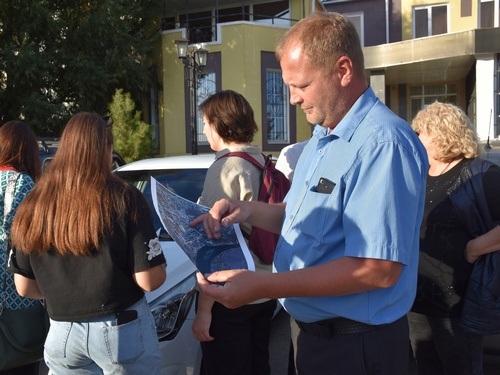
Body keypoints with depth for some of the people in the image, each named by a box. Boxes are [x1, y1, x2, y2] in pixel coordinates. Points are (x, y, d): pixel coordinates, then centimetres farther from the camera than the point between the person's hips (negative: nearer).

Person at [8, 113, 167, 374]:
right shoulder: (124, 199, -14)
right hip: (122, 329, -3)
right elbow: (149, 280, -16)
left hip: (62, 333, 3)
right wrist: (159, 266, 6)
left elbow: (24, 287, 3)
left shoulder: (34, 206, -3)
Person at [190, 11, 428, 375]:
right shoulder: (321, 141, 8)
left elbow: (379, 269, -29)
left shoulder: (382, 143, -25)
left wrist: (262, 286, -28)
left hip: (356, 346, -8)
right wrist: (248, 210, -3)